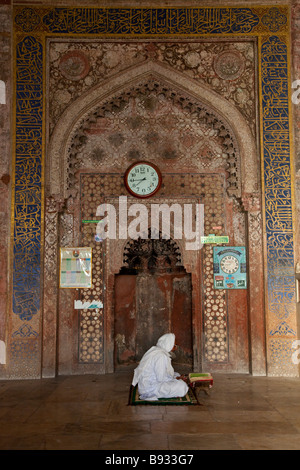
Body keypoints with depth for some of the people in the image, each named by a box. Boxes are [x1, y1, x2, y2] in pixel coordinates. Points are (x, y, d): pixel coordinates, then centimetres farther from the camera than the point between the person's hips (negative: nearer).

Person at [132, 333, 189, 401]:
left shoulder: (155, 350, 9)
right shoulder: (161, 356, -22)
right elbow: (161, 378, -24)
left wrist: (176, 376, 8)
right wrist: (174, 379, -7)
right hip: (150, 389, -10)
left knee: (177, 375, 20)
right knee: (182, 387, -15)